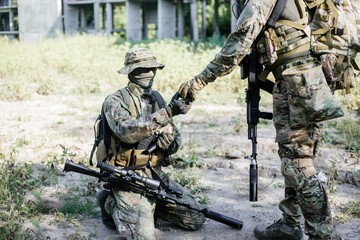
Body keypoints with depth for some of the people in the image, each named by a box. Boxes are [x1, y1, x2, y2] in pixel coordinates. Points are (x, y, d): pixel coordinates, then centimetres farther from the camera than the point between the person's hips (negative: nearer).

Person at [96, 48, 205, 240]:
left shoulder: (157, 98, 10)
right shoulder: (115, 101, -10)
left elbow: (174, 134, 14)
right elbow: (126, 131, -30)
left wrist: (171, 143, -11)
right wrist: (165, 113, -35)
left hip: (156, 175, 6)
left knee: (196, 218, 3)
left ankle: (149, 207, 19)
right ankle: (111, 204, 6)